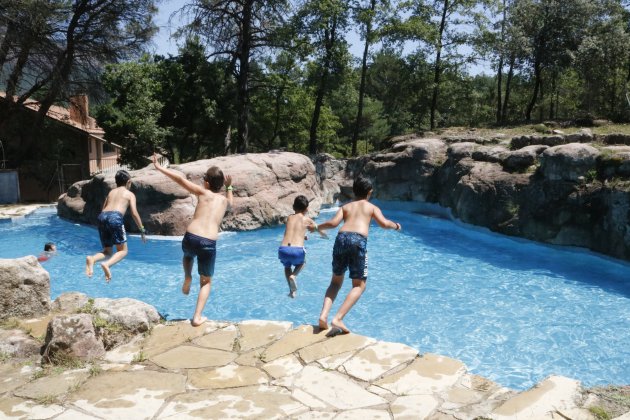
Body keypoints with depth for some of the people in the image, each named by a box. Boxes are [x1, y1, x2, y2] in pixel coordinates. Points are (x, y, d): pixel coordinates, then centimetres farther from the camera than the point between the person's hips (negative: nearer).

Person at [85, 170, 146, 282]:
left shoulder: (111, 192, 29)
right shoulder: (130, 194, 15)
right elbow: (134, 213, 5)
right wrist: (142, 230, 9)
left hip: (102, 217, 5)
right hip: (115, 217, -5)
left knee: (107, 251, 14)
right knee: (122, 250, 5)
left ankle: (92, 258, -18)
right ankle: (107, 264, -24)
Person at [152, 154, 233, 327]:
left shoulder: (203, 193, 9)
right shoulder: (224, 200, 17)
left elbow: (180, 178, 4)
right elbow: (231, 202, 43)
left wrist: (159, 167, 11)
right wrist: (229, 187, 46)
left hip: (190, 238, 0)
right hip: (209, 244, 0)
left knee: (188, 254, 41)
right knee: (206, 282, 19)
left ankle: (187, 278, 18)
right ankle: (197, 317, 8)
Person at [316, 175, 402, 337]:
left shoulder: (346, 206, 25)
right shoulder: (372, 207, 22)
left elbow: (333, 223, 9)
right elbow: (384, 223, 4)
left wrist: (318, 227, 27)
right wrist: (395, 225, 25)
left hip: (341, 238, 3)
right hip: (358, 241, -3)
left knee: (336, 281, 21)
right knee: (359, 285, 8)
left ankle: (323, 316, 2)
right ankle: (338, 319, -11)